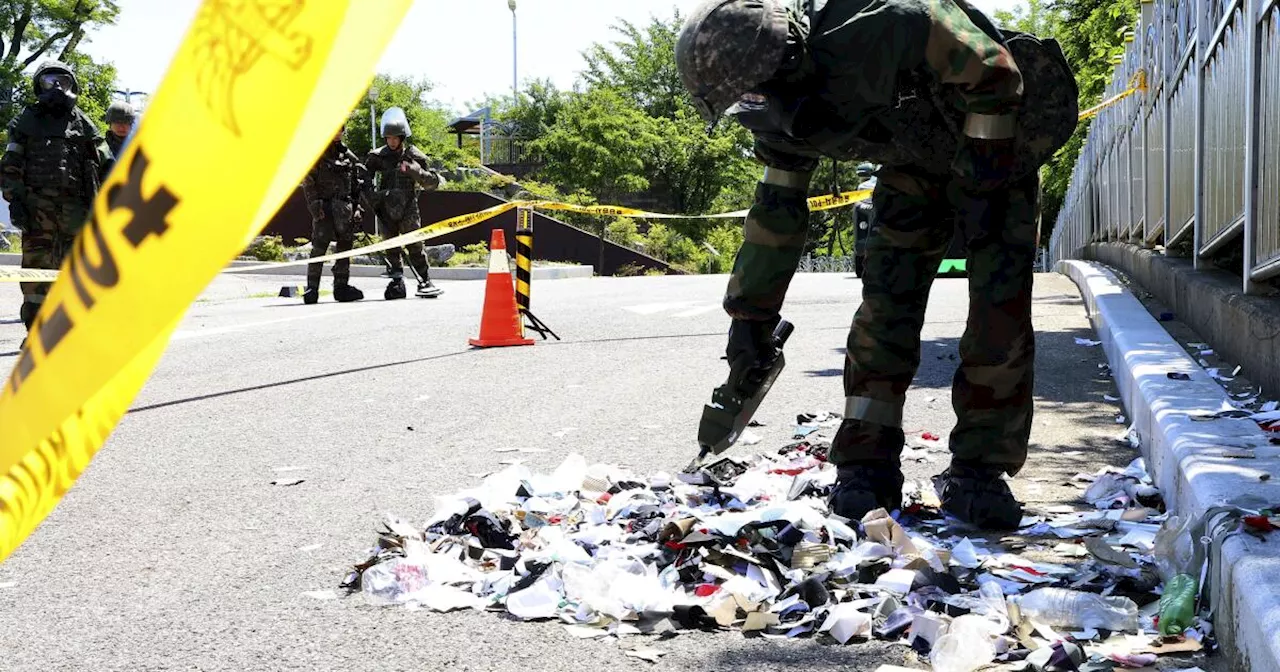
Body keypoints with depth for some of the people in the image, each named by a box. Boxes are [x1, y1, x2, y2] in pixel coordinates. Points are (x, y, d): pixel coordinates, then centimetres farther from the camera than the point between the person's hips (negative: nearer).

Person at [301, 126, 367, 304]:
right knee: (319, 248, -10)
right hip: (325, 208, -5)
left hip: (345, 209, 5)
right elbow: (308, 183, -5)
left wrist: (357, 207, 10)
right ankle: (312, 289, -7)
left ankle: (341, 286, 13)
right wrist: (315, 206, -15)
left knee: (345, 246, 6)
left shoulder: (349, 156, 15)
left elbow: (357, 185, 19)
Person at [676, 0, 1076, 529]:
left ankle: (978, 472, -4)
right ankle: (867, 465, -2)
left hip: (995, 151, -5)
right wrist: (751, 312, 4)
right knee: (886, 300, -8)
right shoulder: (782, 115, -13)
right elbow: (777, 207, 0)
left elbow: (992, 72, -30)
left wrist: (988, 176, -26)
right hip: (917, 167, 6)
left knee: (1002, 311, -13)